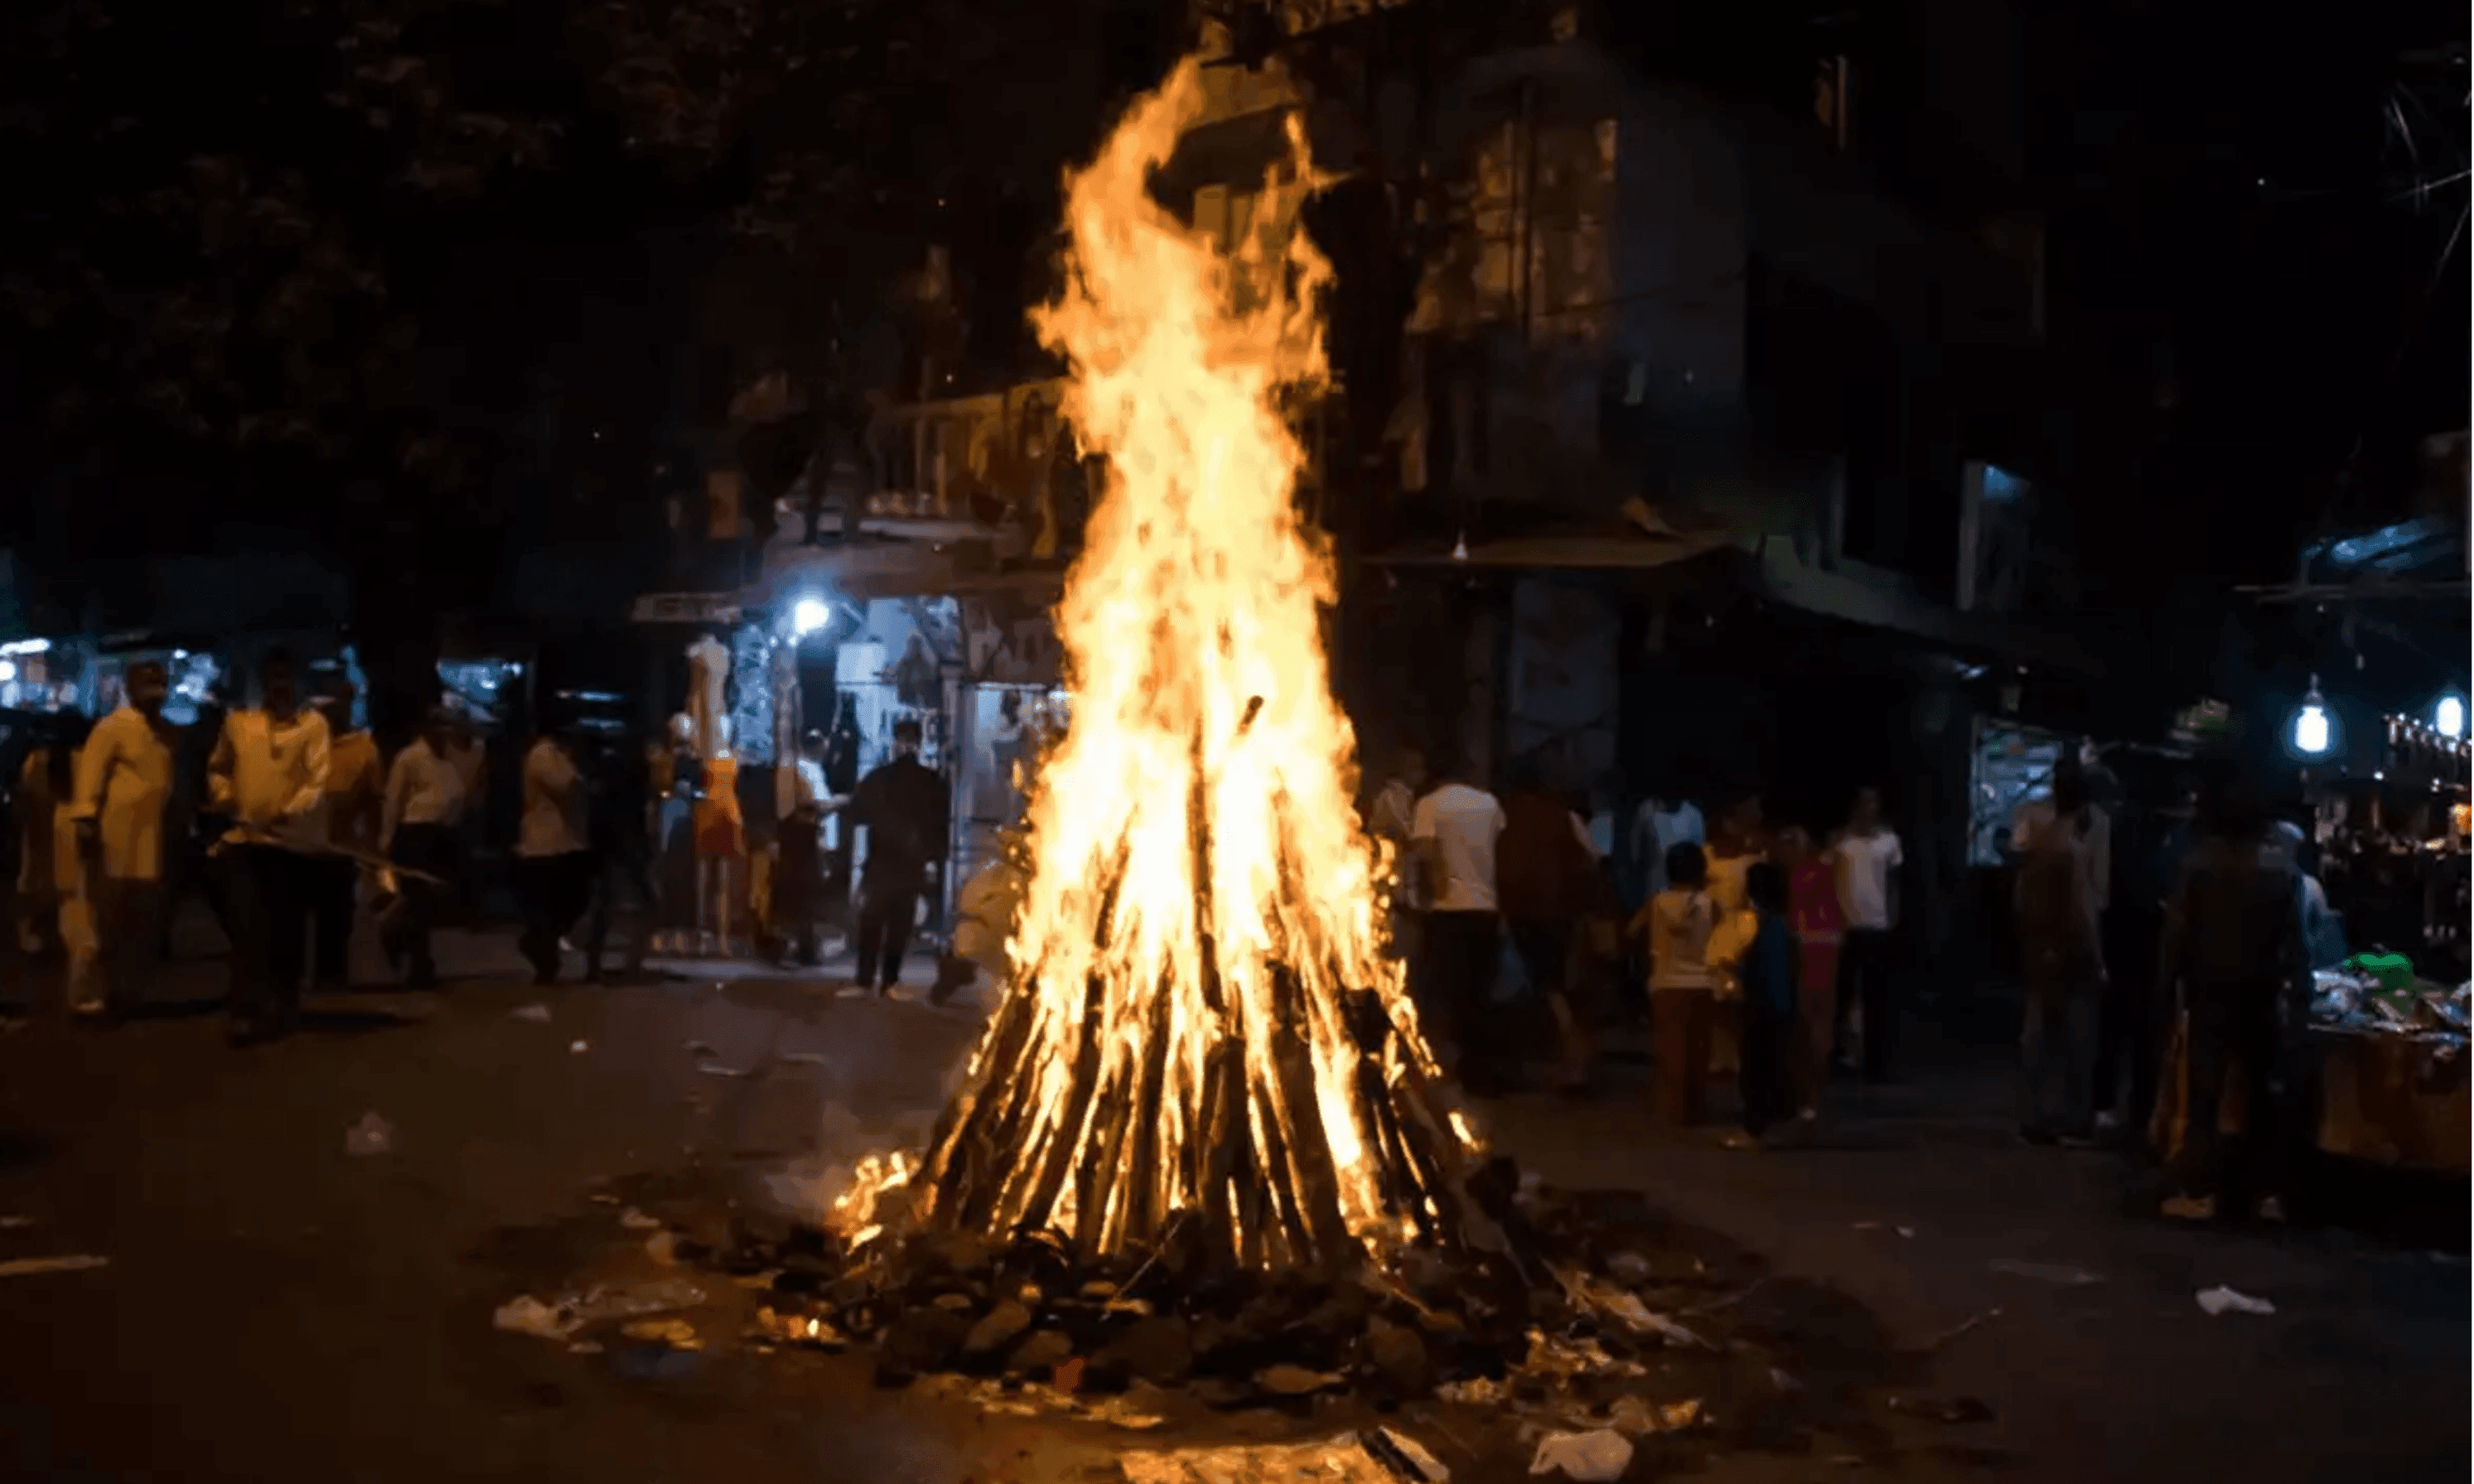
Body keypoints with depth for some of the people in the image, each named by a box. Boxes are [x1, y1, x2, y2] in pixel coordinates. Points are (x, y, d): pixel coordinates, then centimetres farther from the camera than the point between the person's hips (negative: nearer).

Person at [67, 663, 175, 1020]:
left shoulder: (166, 732, 15)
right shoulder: (113, 726, -6)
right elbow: (90, 770, -12)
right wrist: (86, 818, -20)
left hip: (151, 839, 7)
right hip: (114, 837, -7)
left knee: (142, 918, 9)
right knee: (108, 918, -3)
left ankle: (126, 991, 18)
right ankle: (90, 989, 5)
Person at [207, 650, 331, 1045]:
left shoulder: (313, 723, 0)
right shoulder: (237, 722, 11)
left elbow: (317, 780, -9)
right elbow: (217, 768, 22)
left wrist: (289, 813, -23)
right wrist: (223, 799, 2)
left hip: (293, 838, -2)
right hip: (243, 837, 2)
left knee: (287, 930, 8)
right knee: (247, 927, -6)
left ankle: (283, 1006, 23)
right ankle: (247, 1012, -6)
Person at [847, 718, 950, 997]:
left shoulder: (878, 778, -8)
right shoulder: (933, 782, -2)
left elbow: (856, 813, -1)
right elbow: (941, 823, 3)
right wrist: (933, 856, 13)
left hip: (880, 862, -1)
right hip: (913, 864, 1)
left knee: (871, 923, 8)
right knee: (900, 926, 6)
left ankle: (864, 981, 3)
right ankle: (888, 981, 4)